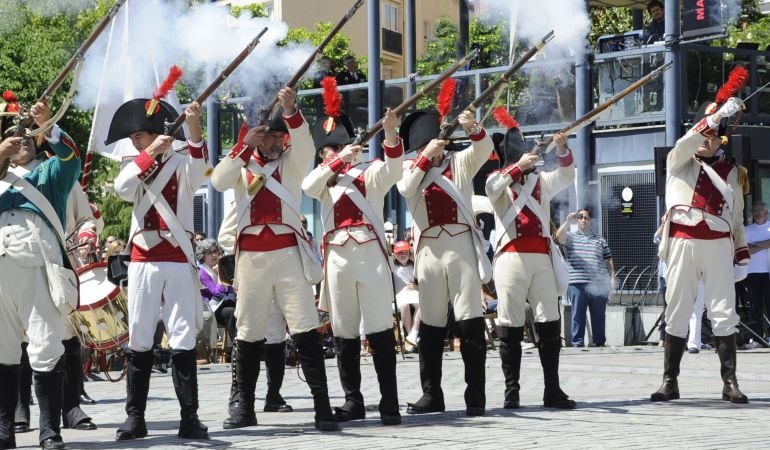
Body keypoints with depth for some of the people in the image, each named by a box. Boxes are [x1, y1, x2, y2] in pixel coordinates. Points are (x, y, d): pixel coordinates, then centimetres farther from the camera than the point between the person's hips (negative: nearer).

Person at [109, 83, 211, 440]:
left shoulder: (182, 165, 1)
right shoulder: (135, 167, 11)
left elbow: (199, 170, -23)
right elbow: (122, 189, -10)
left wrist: (194, 130, -39)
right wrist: (150, 154, -21)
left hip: (179, 260, -3)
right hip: (142, 261, 3)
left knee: (183, 339, -3)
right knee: (139, 340, 4)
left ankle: (189, 417, 0)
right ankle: (135, 417, 9)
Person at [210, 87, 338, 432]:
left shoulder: (291, 162, 9)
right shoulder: (240, 164, 11)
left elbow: (305, 145, -13)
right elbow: (218, 181, -8)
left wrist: (291, 112, -30)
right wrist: (245, 146, -16)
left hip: (288, 252, -2)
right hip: (251, 255, 2)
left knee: (305, 329, -8)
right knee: (248, 333, 7)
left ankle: (322, 407, -10)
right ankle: (246, 407, 17)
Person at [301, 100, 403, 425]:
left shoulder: (370, 172, 7)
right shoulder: (326, 179, 19)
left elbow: (392, 169, -14)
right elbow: (308, 187, -3)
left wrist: (391, 135, -31)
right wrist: (338, 161, -14)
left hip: (370, 255, -4)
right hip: (338, 260, 4)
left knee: (380, 331, -7)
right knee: (344, 333, 7)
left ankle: (390, 403, -8)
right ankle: (353, 401, 14)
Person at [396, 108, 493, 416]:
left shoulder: (459, 162, 10)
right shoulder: (410, 168, 11)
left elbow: (484, 149, -7)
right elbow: (406, 188, -10)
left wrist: (473, 129, -27)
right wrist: (426, 157, -18)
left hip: (462, 248, -1)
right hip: (429, 251, 1)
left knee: (470, 322, -5)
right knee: (431, 325, 6)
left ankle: (476, 396, -5)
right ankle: (431, 394, 12)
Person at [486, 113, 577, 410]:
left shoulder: (541, 181, 19)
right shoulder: (499, 179, 10)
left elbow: (566, 176, 3)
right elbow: (493, 187, -13)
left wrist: (562, 149, -14)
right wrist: (518, 167, -27)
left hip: (541, 257, 3)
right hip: (511, 257, -3)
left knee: (550, 324, -1)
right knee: (511, 326, -3)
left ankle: (552, 390, 2)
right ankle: (511, 391, -1)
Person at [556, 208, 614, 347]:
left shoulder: (600, 240, 20)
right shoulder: (571, 237, 13)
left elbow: (608, 261, 20)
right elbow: (559, 237, -10)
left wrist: (612, 277, 8)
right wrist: (568, 222, -22)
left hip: (598, 284, 2)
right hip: (577, 283, -2)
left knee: (599, 315, 5)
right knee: (578, 314, -4)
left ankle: (600, 342, 11)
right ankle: (577, 343, -1)